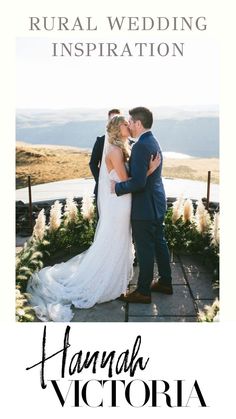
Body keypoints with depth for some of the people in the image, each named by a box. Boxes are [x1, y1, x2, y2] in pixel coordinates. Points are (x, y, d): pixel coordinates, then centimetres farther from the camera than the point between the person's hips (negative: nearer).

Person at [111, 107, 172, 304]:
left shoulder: (141, 146, -22)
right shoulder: (153, 142, 10)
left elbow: (138, 182, -27)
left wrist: (118, 187, -13)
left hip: (145, 207, -10)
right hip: (157, 204, 10)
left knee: (145, 250, 1)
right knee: (159, 243, 19)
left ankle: (143, 292, 15)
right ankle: (165, 282, 32)